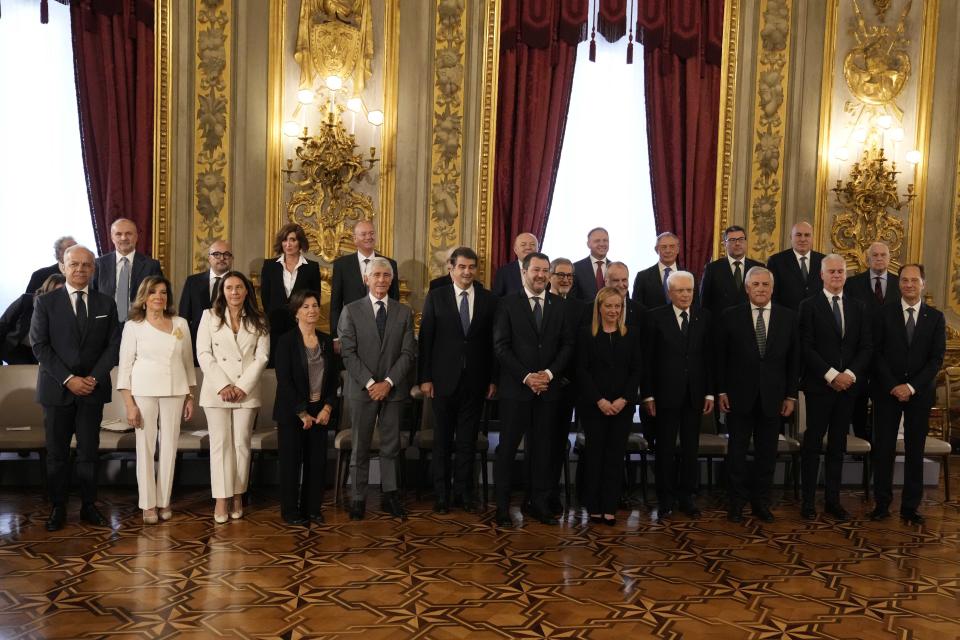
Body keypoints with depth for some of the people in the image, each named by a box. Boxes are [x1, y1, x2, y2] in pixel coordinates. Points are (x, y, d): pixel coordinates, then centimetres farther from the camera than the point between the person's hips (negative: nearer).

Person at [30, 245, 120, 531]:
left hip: (93, 388, 1)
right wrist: (68, 379, -13)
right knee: (56, 453, 6)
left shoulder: (106, 304, 7)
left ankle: (89, 506, 15)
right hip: (57, 388, -1)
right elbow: (39, 345, -4)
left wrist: (94, 378, -9)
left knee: (89, 452, 5)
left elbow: (113, 345, 4)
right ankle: (58, 508, 17)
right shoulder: (45, 301, 1)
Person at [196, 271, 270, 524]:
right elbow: (203, 354, -2)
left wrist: (243, 386, -10)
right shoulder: (209, 316, 4)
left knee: (242, 444, 4)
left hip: (247, 391, 1)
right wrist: (222, 385, -11)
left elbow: (262, 356, 1)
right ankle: (221, 498, 3)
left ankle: (237, 496, 11)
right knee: (220, 444, 0)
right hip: (216, 390, -1)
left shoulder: (258, 321, 7)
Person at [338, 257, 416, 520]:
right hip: (361, 389, -1)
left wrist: (388, 382, -11)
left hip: (393, 388, 2)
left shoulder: (404, 312, 6)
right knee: (360, 447, 5)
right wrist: (369, 383, -13)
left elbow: (408, 352, 0)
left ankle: (390, 495, 17)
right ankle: (358, 498, 14)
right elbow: (348, 352, -5)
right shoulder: (351, 311, 1)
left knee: (391, 446, 8)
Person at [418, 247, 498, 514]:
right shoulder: (436, 297, 1)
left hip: (475, 381, 1)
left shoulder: (489, 300, 4)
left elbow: (493, 342, 4)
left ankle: (464, 492, 20)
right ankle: (441, 493, 19)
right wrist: (424, 378, -6)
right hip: (444, 379, -1)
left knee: (468, 440, 8)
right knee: (442, 440, 8)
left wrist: (493, 379, 1)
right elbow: (425, 339, -1)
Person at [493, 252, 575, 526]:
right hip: (515, 388, -3)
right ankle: (502, 506, 11)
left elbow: (567, 344, 6)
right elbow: (501, 346, -6)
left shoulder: (558, 305, 8)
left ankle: (540, 504, 18)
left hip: (548, 388, 3)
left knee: (542, 448, 9)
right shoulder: (508, 303, -1)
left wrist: (549, 373, -8)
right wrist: (526, 377, -13)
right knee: (508, 448, 3)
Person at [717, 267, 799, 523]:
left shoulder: (788, 317, 3)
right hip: (739, 396, -1)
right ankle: (736, 502, 18)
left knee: (767, 453, 9)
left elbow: (794, 359, 5)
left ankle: (761, 502, 22)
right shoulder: (730, 317, -2)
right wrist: (721, 391, -3)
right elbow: (720, 357, 1)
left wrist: (791, 395, 2)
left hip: (772, 397, 2)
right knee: (737, 451, 6)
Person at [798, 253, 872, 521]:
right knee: (813, 444, 2)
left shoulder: (857, 307, 11)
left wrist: (850, 374, -8)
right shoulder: (809, 306, -3)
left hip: (848, 385, 4)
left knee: (837, 445, 10)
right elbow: (806, 348, -9)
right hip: (819, 385, -4)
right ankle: (808, 501, 9)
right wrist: (831, 375, -14)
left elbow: (866, 347, 6)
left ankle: (833, 500, 17)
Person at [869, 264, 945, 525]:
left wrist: (911, 386, -11)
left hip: (920, 393, 1)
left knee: (915, 450, 5)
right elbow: (877, 353, -1)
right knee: (884, 449, 1)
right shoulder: (884, 314, 2)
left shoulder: (935, 318, 5)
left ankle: (910, 506, 12)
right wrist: (893, 387, -10)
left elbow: (937, 358, -1)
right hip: (887, 391, -1)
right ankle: (882, 503, 9)